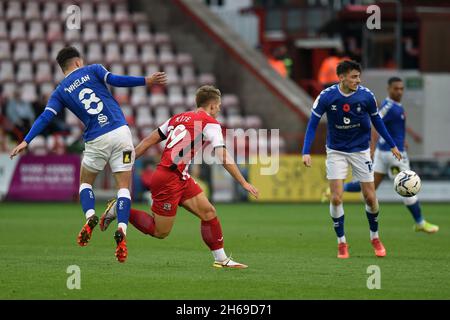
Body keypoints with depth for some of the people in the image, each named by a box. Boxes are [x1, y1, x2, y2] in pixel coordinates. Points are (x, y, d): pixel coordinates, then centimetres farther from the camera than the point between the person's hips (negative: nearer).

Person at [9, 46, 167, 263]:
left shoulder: (60, 91, 13)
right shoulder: (92, 70, 10)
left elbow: (46, 117, 2)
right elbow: (115, 80, -6)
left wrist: (26, 141, 1)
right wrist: (146, 81, -5)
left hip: (96, 141, 1)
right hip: (120, 133, -1)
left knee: (85, 182, 22)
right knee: (123, 186, 4)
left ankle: (90, 217, -6)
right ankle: (121, 230, -17)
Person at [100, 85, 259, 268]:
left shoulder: (178, 118, 14)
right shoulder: (210, 123, -7)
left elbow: (148, 141, 12)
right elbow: (223, 158, -14)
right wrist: (243, 183, -11)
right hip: (169, 179, -9)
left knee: (209, 212, 4)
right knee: (160, 233, 1)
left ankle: (221, 259, 5)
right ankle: (119, 209, 7)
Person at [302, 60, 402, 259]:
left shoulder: (366, 96, -13)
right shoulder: (326, 97, -16)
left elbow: (376, 121, 4)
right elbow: (313, 124, -9)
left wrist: (392, 145, 9)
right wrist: (306, 152, -18)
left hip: (360, 151, 1)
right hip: (336, 151, -1)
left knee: (370, 198, 1)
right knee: (336, 198, -10)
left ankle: (375, 238, 25)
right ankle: (341, 243, 6)